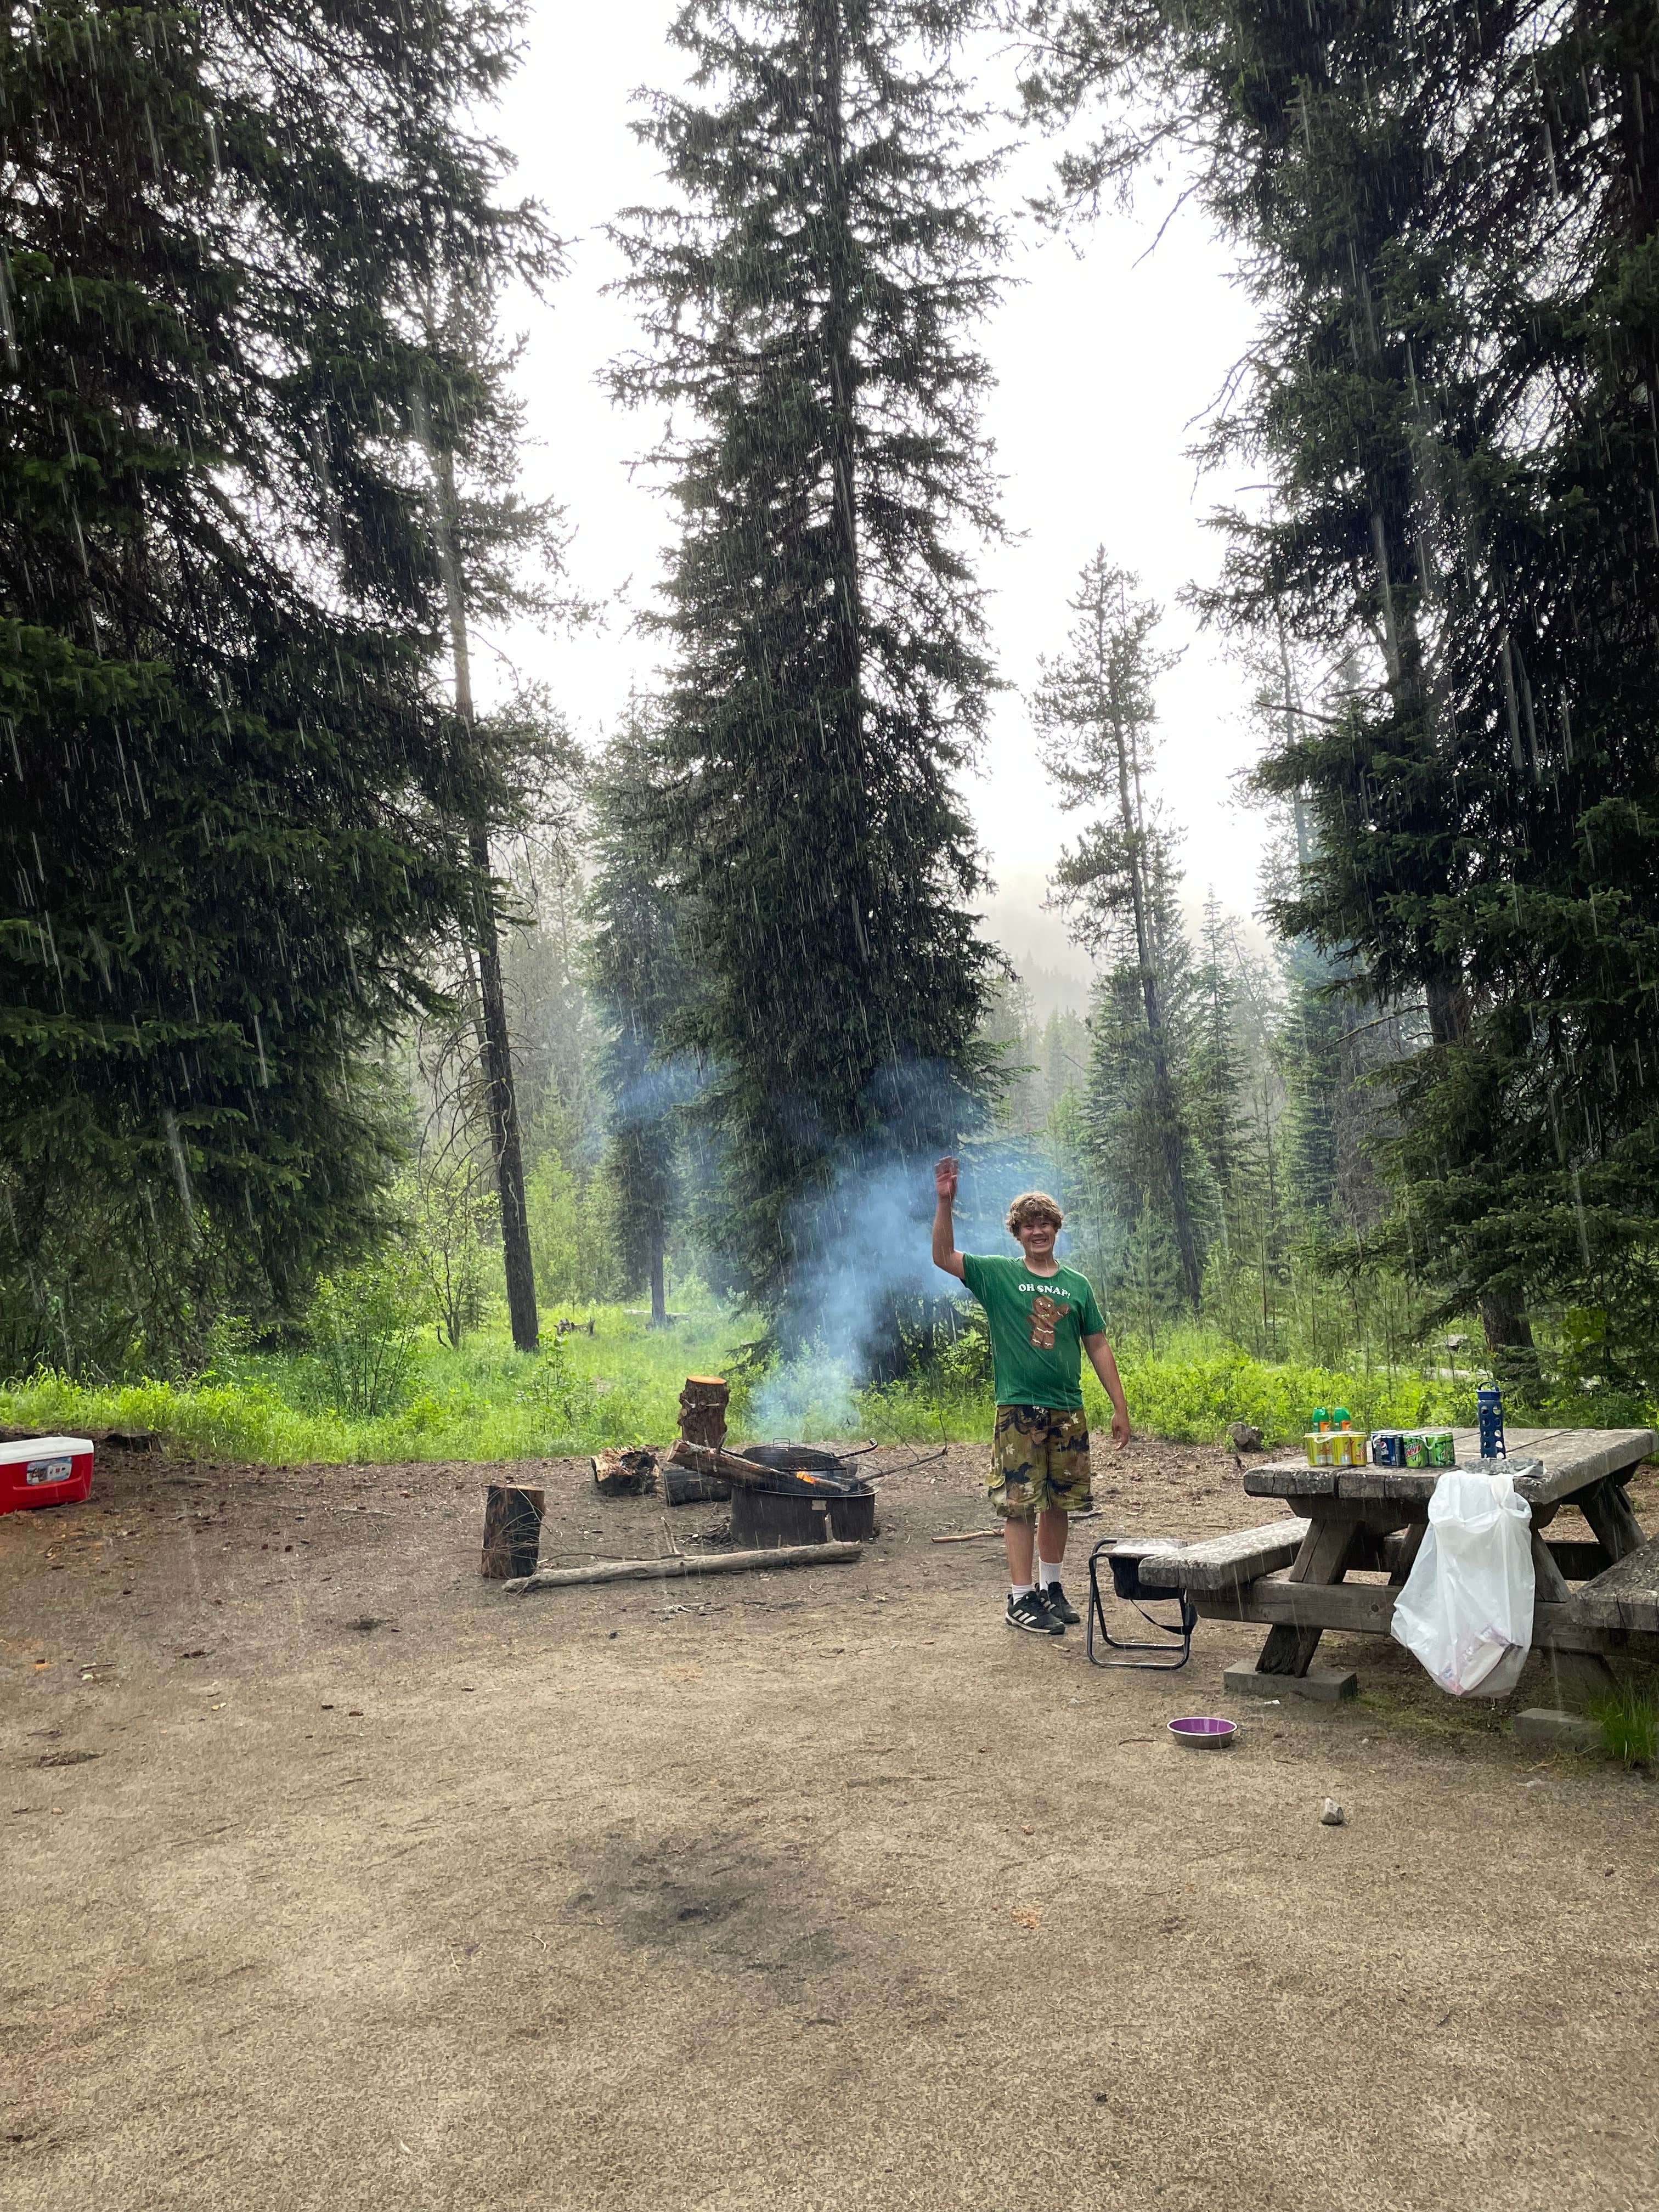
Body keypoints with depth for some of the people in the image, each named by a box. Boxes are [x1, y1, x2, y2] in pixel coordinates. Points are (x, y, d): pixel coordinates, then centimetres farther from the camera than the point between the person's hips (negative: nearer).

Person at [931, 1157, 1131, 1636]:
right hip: (1019, 1409, -3)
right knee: (1020, 1504, -3)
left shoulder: (1077, 1285, 9)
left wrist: (1120, 1408, 8)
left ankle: (1050, 1585, 28)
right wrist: (945, 1203, -23)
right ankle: (1021, 1599, 5)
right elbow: (944, 1257, -11)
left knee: (1059, 1501, 11)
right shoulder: (998, 1274, 1)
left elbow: (1098, 1347, 11)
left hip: (1068, 1411, 3)